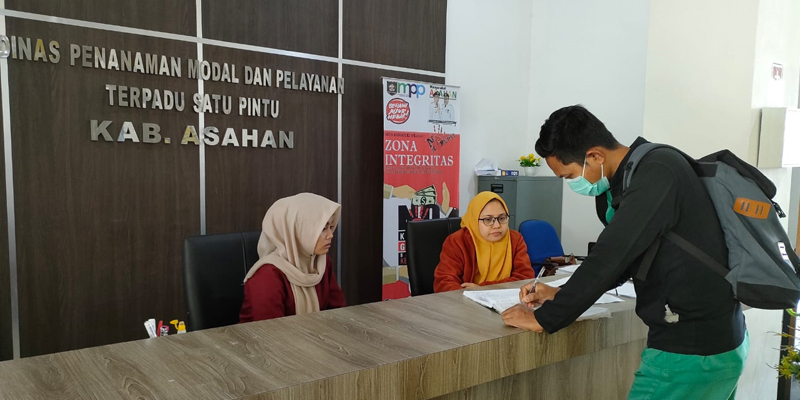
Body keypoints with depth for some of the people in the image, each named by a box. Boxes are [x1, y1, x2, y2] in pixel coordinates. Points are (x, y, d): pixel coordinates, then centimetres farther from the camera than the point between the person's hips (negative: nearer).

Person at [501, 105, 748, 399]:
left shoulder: (656, 174, -22)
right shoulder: (637, 175, 7)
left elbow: (610, 258, -25)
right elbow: (619, 262, 15)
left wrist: (544, 318, -16)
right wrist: (560, 294, 7)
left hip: (692, 349, -9)